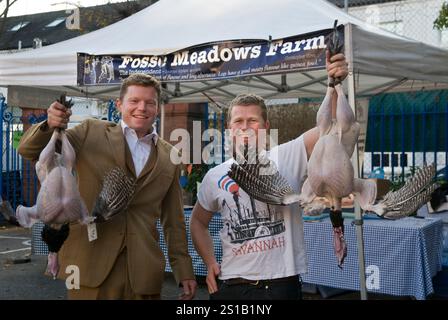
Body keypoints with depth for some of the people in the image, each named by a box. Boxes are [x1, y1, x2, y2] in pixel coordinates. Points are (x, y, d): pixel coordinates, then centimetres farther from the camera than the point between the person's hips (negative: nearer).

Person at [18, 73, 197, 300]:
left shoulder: (169, 156, 10)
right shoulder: (92, 133, 4)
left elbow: (173, 220, 13)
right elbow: (30, 151, 1)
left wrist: (184, 271, 9)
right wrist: (49, 126, -19)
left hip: (144, 272, 2)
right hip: (91, 263, -2)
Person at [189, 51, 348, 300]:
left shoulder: (287, 158, -3)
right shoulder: (215, 176, 6)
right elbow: (198, 220, 20)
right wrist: (210, 263, 9)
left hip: (282, 285, -2)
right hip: (232, 286, 3)